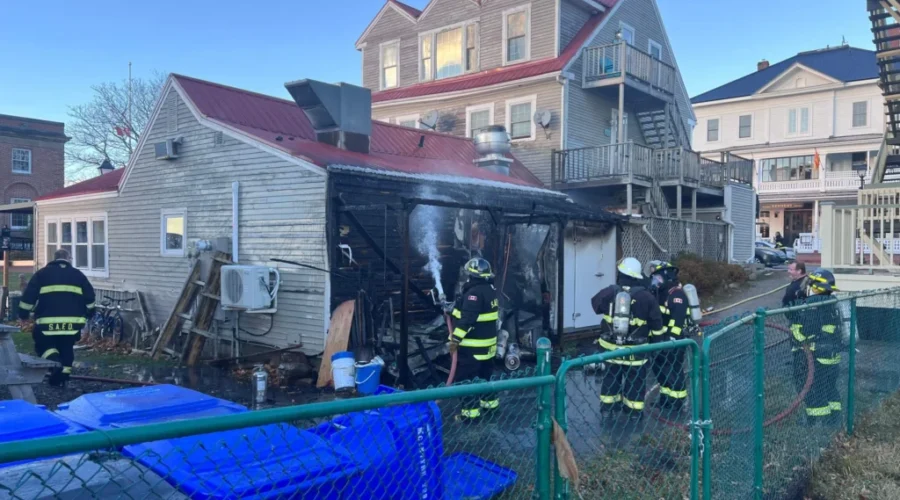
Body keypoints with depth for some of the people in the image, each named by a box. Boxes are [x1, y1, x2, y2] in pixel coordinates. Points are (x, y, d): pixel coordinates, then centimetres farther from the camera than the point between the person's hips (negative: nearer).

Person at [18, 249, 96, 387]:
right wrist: (87, 315, 24)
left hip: (48, 320, -2)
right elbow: (89, 297, 13)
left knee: (43, 345, 14)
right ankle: (62, 376, 17)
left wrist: (23, 314, 15)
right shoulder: (78, 274, 13)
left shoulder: (42, 273, 8)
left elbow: (29, 295, 5)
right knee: (66, 348, 15)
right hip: (73, 320, 2)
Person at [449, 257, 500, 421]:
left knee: (466, 377, -4)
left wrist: (456, 338, -24)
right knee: (486, 373, 21)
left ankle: (470, 411, -2)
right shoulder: (490, 290, 9)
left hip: (472, 345, -10)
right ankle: (490, 401, 32)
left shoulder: (474, 292, -22)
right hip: (487, 342, 10)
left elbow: (467, 319, -27)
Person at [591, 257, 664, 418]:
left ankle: (608, 405, 31)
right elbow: (656, 324, -4)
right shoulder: (646, 297, -13)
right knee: (635, 379, 14)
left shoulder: (609, 292, -10)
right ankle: (634, 410, 23)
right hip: (635, 349, -2)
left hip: (610, 346, 2)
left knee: (611, 375, 20)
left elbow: (595, 304, 12)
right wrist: (653, 336, 14)